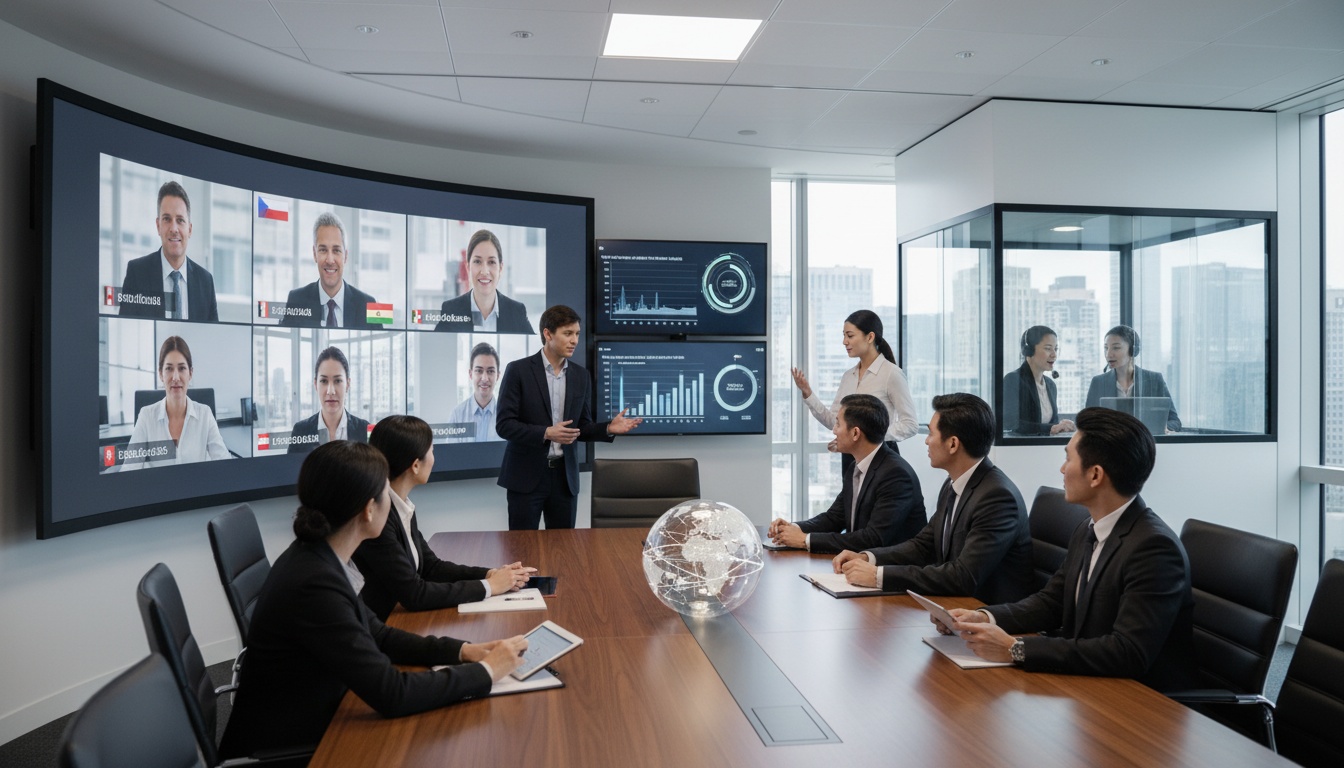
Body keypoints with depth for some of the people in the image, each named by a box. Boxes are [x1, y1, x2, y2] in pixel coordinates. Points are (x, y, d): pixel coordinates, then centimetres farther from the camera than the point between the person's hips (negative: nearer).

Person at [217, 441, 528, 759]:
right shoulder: (314, 583, -28)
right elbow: (391, 693, -25)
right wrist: (485, 670, -16)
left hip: (306, 727, 7)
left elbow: (375, 634, 9)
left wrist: (461, 650, -2)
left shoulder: (318, 558, -1)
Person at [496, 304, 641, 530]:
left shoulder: (580, 375, 7)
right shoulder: (518, 370, -7)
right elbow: (504, 424, -11)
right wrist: (546, 433, -22)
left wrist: (608, 428, -9)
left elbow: (582, 426, 11)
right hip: (526, 476, -4)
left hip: (564, 476, 4)